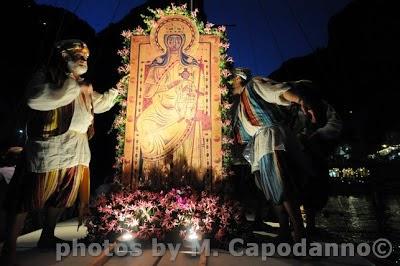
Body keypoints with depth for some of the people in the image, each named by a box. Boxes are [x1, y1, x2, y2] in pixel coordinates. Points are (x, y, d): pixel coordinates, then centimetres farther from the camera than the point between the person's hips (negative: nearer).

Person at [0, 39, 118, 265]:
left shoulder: (83, 87, 17)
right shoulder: (47, 75, -3)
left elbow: (100, 104, 30)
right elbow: (35, 100, -23)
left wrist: (118, 89, 23)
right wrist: (75, 88, -19)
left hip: (76, 152, 7)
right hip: (48, 148, -7)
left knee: (62, 196, 18)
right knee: (30, 196, 4)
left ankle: (47, 236, 36)